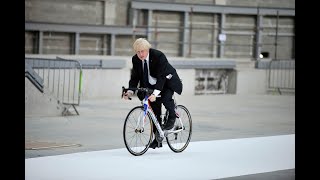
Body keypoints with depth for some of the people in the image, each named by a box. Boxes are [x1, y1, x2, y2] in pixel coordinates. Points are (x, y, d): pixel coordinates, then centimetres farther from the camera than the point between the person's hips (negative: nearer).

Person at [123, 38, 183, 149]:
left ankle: (172, 117, -5)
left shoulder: (158, 56, -30)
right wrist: (130, 91, -26)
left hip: (167, 82, -5)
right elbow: (135, 77, -8)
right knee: (154, 111, 0)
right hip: (151, 84, 5)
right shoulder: (135, 59, -12)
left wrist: (155, 93, -48)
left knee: (165, 98, -33)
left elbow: (162, 76, -36)